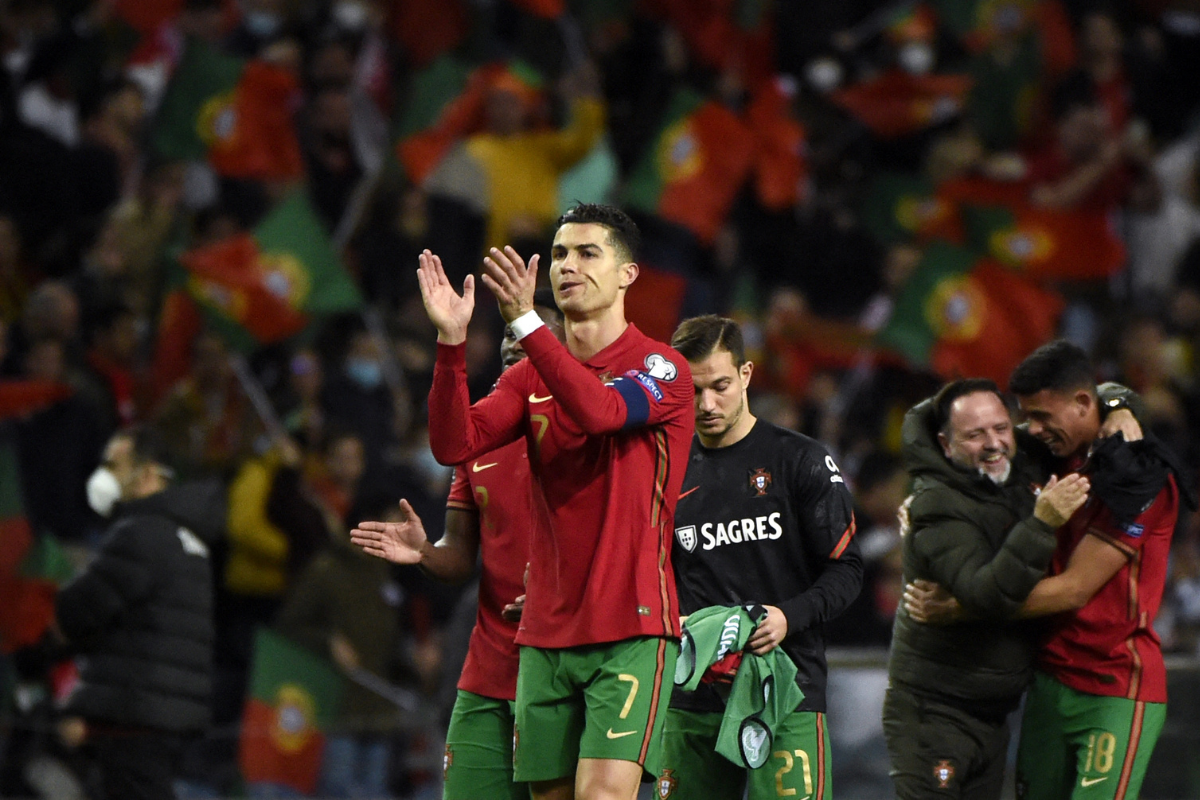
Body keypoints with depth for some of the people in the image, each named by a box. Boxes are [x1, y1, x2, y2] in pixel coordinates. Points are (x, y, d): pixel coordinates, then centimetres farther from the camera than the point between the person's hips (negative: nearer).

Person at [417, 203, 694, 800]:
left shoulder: (662, 368, -3)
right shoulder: (531, 377, 13)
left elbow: (600, 411, -24)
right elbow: (454, 445, -1)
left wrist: (526, 324, -32)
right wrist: (451, 341, -15)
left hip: (632, 629, -5)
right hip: (546, 633, 5)